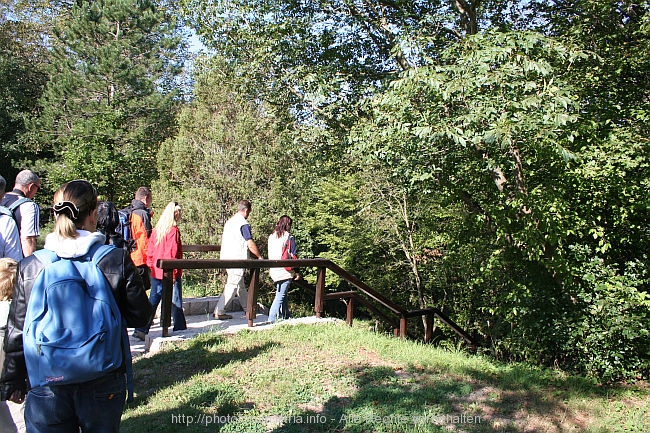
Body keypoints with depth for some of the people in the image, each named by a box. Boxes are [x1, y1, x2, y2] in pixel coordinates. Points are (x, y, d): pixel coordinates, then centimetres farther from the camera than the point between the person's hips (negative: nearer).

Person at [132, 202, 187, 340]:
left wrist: (151, 266, 17)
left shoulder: (157, 229, 7)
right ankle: (180, 328, 18)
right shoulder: (173, 230, -13)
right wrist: (173, 272, -12)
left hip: (156, 271, 6)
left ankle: (141, 329, 5)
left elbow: (150, 251, 10)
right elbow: (173, 253, -15)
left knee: (153, 300, 9)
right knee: (175, 301, 7)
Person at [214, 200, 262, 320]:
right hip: (237, 259, -9)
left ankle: (248, 308, 29)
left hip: (226, 258, 9)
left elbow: (223, 239, 21)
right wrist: (259, 257, -1)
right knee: (232, 286, -4)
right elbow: (250, 244, -15)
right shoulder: (243, 224, -14)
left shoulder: (229, 221, 13)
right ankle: (219, 312, -3)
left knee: (240, 284, 18)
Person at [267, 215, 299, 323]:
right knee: (280, 296, -5)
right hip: (286, 270, -6)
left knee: (282, 294, 17)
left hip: (274, 270, 6)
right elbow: (293, 256, -6)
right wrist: (297, 272, 1)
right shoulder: (289, 238, -8)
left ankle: (285, 317, 22)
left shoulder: (271, 237, 8)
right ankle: (272, 318, -12)